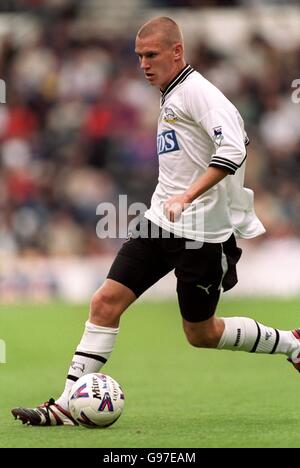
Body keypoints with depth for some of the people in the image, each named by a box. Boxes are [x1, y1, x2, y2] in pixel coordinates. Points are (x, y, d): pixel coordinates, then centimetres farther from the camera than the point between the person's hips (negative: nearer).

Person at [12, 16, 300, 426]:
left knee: (201, 334, 3)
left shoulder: (197, 91, -14)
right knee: (106, 301, -4)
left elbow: (234, 148, -26)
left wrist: (188, 195, -33)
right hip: (159, 223, 8)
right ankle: (67, 406, -3)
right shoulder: (171, 96, 14)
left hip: (200, 232, -8)